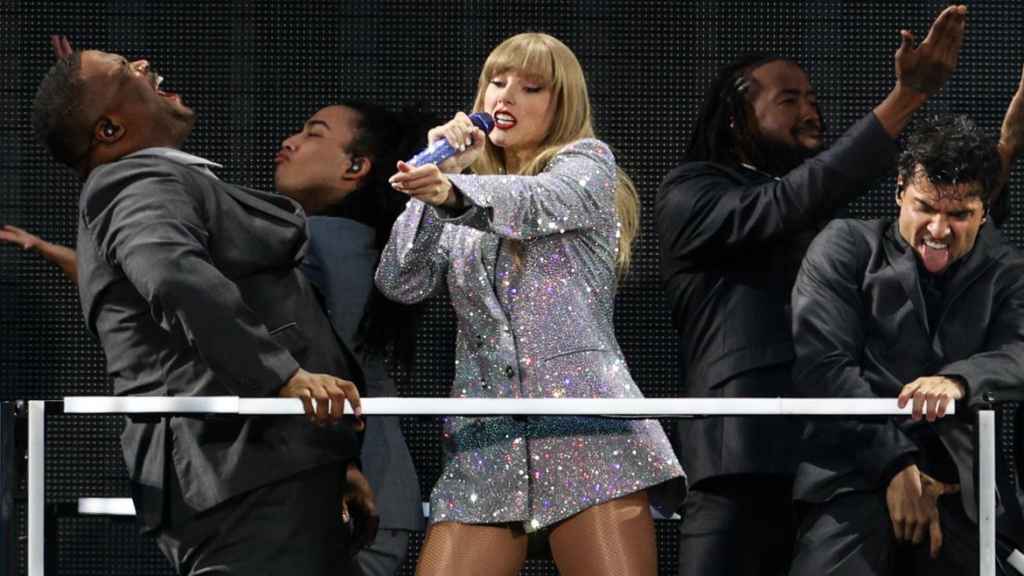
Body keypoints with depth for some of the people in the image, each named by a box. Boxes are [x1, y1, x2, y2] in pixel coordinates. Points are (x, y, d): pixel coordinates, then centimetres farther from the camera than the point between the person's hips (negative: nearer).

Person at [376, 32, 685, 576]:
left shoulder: (587, 162, 10)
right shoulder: (465, 204, 23)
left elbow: (536, 202, -14)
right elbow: (400, 282, 7)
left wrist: (452, 190, -34)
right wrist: (436, 174, -1)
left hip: (587, 428, -4)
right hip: (483, 440, 4)